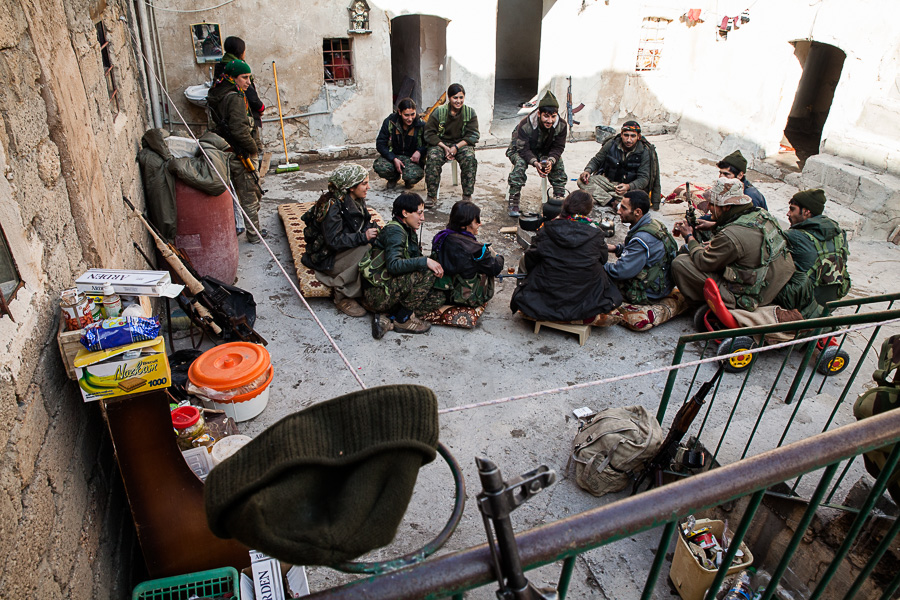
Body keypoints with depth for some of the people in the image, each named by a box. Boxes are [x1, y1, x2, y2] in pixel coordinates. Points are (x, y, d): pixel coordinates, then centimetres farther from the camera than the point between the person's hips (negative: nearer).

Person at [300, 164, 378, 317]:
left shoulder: (356, 201, 3)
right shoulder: (332, 206, -23)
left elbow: (364, 225, 13)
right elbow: (334, 240, -27)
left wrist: (373, 228, -10)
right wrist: (363, 237, -30)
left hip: (348, 249, 8)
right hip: (326, 257, -8)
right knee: (366, 250, -31)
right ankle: (342, 297, -21)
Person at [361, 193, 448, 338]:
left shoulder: (409, 232, 15)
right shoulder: (394, 231, -15)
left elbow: (414, 261, 12)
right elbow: (393, 265, -29)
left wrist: (435, 266, -6)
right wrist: (425, 261, -30)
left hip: (391, 287, 10)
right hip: (378, 293, -10)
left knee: (439, 297, 1)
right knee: (427, 273, -23)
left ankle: (387, 317, -4)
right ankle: (404, 318, -9)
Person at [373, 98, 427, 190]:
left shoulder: (421, 125, -7)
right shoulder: (390, 122, -8)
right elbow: (380, 144, -5)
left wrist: (419, 151, -18)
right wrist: (394, 159, -20)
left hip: (412, 158, -1)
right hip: (392, 155, 1)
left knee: (413, 176, -35)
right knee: (380, 167, -33)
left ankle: (408, 180, 10)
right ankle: (394, 177, 8)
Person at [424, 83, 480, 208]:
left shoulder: (470, 112, 0)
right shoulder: (439, 111, -4)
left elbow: (473, 135, -3)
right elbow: (429, 134, -3)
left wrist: (456, 147, -18)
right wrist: (444, 147, -17)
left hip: (462, 144, 1)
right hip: (441, 143, 0)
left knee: (470, 158, -32)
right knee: (432, 158, -32)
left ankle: (467, 196, -22)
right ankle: (432, 196, -21)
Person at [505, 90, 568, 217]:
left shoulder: (561, 125, -19)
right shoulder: (525, 125, -31)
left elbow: (558, 147, -13)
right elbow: (523, 149, -28)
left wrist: (550, 161, -36)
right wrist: (535, 162, -46)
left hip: (544, 151, 4)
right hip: (520, 150, -3)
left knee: (558, 163, -22)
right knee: (520, 163, -34)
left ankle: (560, 198, -10)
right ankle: (513, 202, -29)